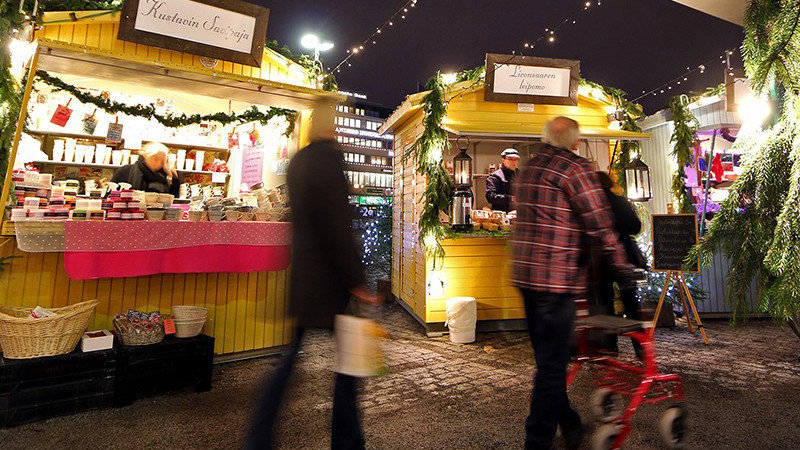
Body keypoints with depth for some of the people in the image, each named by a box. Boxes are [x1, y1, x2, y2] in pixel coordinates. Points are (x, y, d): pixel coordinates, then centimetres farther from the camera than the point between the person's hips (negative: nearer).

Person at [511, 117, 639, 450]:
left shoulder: (528, 168, 15)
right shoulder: (576, 168, -8)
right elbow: (599, 224, -12)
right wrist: (621, 266, 0)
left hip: (525, 273, 9)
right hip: (558, 276, -8)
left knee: (547, 356, 19)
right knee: (552, 363, 1)